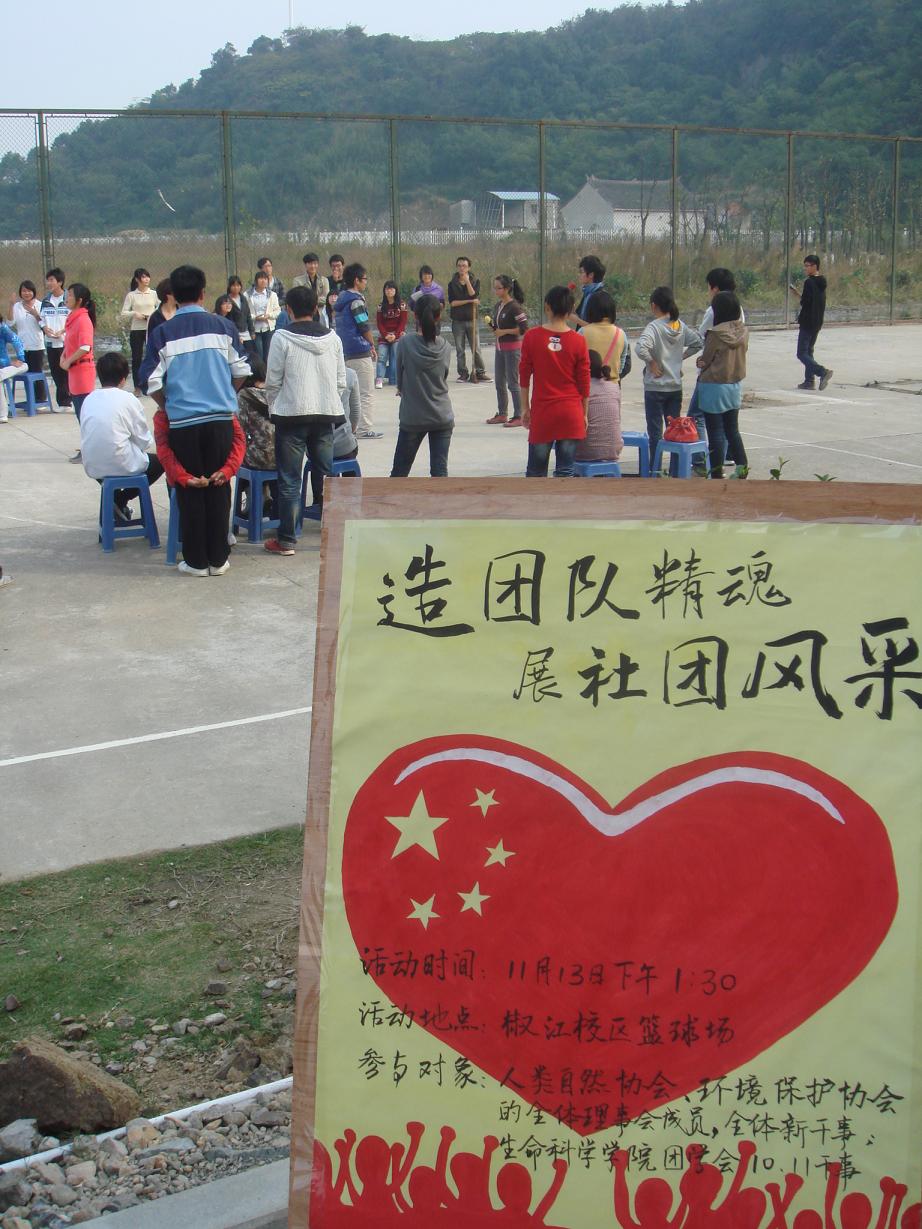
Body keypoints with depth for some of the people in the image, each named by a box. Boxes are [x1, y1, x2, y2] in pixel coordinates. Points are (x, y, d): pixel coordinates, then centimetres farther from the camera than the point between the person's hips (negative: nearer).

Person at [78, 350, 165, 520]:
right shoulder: (127, 399, -7)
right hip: (122, 466, -6)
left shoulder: (89, 399, 6)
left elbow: (88, 436, 11)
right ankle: (121, 500, 6)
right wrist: (146, 442, 21)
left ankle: (113, 497, 15)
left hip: (92, 467, 6)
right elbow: (145, 442, -4)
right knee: (160, 461, 20)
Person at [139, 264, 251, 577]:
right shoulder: (224, 327, 1)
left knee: (190, 492, 7)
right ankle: (218, 559, 13)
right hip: (221, 418, 1)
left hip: (182, 421, -1)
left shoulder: (162, 334, -1)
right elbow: (241, 372, 4)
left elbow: (153, 382, -2)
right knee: (218, 488, 9)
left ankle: (196, 561, 11)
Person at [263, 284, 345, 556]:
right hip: (326, 414, 4)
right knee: (325, 477, 13)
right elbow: (341, 381, 6)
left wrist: (273, 409, 9)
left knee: (289, 481, 2)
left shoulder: (283, 338, -8)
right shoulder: (332, 338, 5)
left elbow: (272, 382, -6)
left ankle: (286, 540, 5)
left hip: (291, 414, -4)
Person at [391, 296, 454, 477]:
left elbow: (399, 381, -1)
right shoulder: (445, 346, -4)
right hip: (442, 416, 2)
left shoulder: (406, 343, -11)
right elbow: (444, 377, 8)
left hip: (412, 417, -1)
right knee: (440, 470, 2)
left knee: (400, 470, 10)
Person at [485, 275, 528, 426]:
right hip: (499, 347, 9)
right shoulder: (498, 305, 9)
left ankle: (518, 417, 1)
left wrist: (504, 331, -18)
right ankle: (502, 414, 23)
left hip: (512, 347, -9)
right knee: (499, 382, 13)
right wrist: (491, 323, -2)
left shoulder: (514, 306, -16)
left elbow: (524, 329, -20)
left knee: (512, 383, -5)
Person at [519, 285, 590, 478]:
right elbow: (584, 382, 1)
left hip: (542, 411, 0)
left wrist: (525, 407, 10)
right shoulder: (578, 341, -5)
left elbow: (524, 375, 0)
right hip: (570, 414, 0)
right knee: (565, 472, 3)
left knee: (536, 471, 9)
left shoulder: (532, 337, -6)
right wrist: (584, 414, 11)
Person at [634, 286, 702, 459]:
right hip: (676, 386, 6)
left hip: (655, 388, -6)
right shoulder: (680, 326, 2)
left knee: (655, 432, 1)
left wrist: (651, 363, -18)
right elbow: (698, 343, 13)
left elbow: (640, 348, -32)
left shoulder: (654, 327, -17)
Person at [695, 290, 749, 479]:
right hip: (736, 385, 6)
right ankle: (742, 466, 16)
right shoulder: (743, 332, -1)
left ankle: (717, 475, 4)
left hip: (715, 386, -6)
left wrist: (700, 364, 12)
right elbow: (740, 356, 8)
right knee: (732, 430, 18)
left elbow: (705, 360, -10)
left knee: (715, 433, 1)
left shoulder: (716, 333, -19)